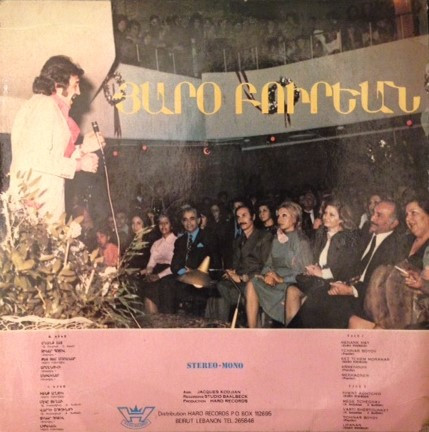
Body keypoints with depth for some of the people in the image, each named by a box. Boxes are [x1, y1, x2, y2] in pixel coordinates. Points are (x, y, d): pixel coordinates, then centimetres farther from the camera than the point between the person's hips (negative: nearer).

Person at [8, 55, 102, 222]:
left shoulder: (48, 106, 21)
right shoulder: (45, 105, -8)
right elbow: (37, 159, -19)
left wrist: (82, 149, 14)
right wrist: (79, 164, -10)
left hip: (44, 199, 10)